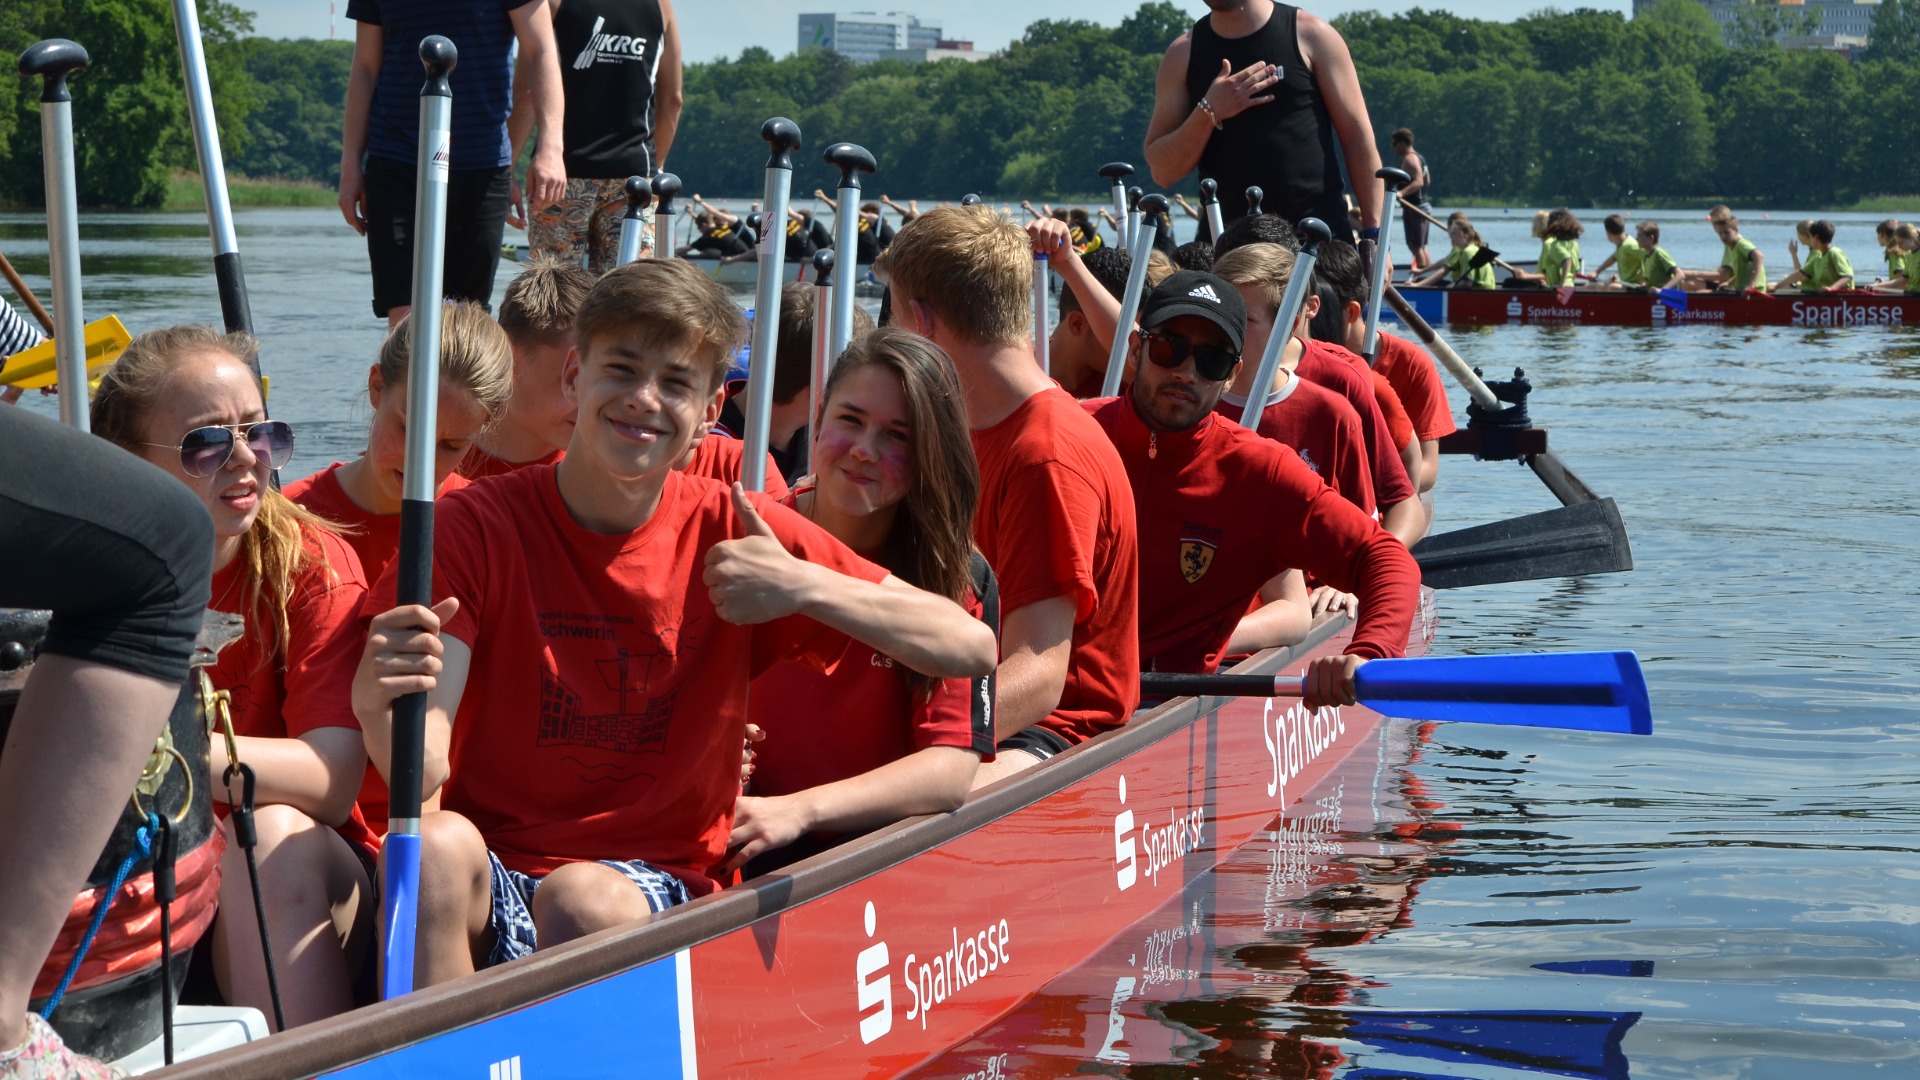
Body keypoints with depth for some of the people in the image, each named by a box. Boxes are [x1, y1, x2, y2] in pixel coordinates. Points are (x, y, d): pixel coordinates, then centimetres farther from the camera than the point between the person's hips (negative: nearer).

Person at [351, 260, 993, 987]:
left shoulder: (735, 535, 2)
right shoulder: (478, 525, -3)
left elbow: (969, 650, -2)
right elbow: (427, 773, -15)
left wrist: (805, 587, -16)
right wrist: (380, 707, -39)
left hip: (654, 885, 1)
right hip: (490, 877, 0)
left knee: (586, 899, -33)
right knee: (438, 844, -34)